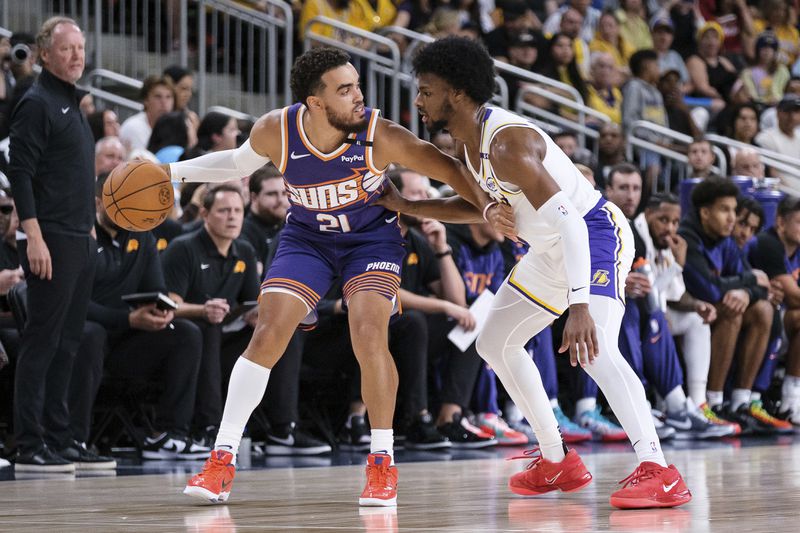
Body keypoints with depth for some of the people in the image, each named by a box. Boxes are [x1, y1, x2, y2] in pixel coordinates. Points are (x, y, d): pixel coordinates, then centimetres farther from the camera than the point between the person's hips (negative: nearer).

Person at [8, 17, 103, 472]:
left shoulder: (74, 106, 18)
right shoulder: (37, 103, -8)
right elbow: (20, 173, -15)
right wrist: (34, 237, -21)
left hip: (82, 242, 9)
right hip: (53, 243, -9)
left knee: (67, 345, 9)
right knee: (42, 344, -7)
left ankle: (59, 441, 14)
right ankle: (31, 448, -6)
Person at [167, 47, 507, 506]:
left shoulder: (380, 135, -29)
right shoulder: (276, 131, -22)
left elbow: (450, 168, -18)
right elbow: (239, 163, 2)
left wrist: (486, 205, -31)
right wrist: (173, 172, -5)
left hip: (372, 237, -2)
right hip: (307, 238, 2)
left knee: (368, 335, -22)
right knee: (268, 335, -10)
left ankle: (383, 464, -6)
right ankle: (221, 462, -2)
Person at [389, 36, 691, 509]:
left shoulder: (507, 143, -29)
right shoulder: (472, 141, 2)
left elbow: (568, 221, -36)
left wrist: (579, 305, -44)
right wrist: (406, 207, 15)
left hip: (596, 234, -11)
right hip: (552, 249, 11)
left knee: (594, 349, -31)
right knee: (495, 342, 17)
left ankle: (660, 473, -34)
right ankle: (557, 463, 24)